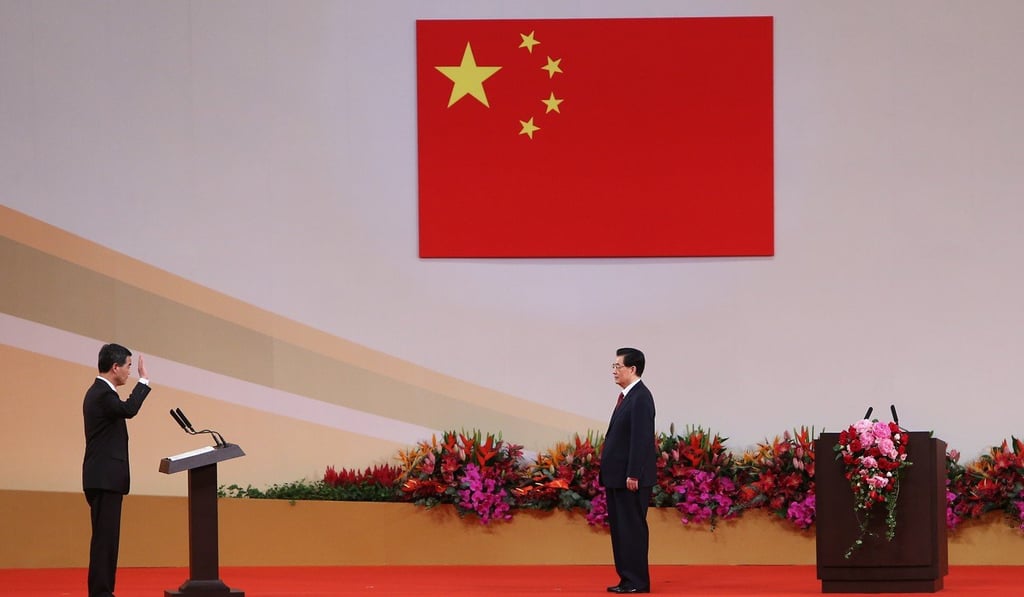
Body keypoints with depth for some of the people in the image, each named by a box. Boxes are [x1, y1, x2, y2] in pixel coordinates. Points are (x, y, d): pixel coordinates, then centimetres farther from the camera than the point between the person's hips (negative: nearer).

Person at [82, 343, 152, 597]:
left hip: (105, 479, 10)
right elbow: (128, 409, -34)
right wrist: (144, 380, -26)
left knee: (107, 537, 11)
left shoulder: (99, 392, 18)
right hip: (104, 479, -10)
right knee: (104, 537, -10)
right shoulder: (102, 394, -15)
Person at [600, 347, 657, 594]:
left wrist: (633, 475, -22)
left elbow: (641, 438, -20)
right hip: (618, 477, 10)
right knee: (619, 528, 11)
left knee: (632, 528, -5)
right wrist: (608, 474, 15)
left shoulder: (641, 397, -14)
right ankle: (627, 578, 16)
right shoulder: (627, 396, 15)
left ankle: (637, 582, -2)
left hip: (631, 479, -10)